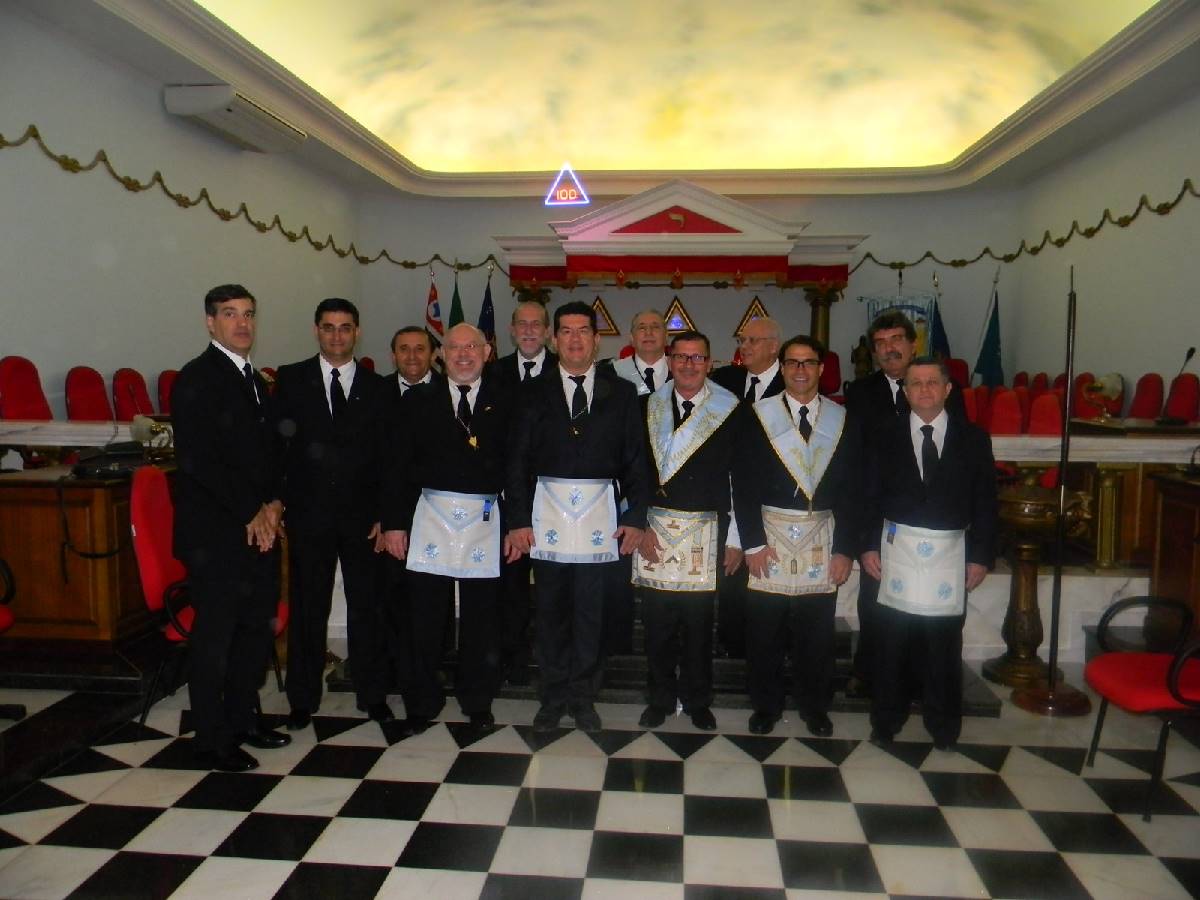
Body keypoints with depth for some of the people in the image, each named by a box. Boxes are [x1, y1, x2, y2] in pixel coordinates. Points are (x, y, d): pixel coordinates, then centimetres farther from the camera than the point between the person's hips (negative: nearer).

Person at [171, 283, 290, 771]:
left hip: (260, 527, 8)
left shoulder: (254, 380, 17)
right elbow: (197, 460, -17)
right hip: (215, 533, -8)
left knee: (257, 628, 13)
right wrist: (251, 512, -14)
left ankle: (243, 719, 29)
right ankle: (211, 740, 15)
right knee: (215, 635, 2)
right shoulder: (196, 379, -9)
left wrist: (273, 504, 2)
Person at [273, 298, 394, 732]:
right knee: (307, 609, 8)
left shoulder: (377, 386, 7)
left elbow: (386, 456, 4)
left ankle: (372, 695, 22)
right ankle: (303, 700, 23)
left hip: (362, 514, 1)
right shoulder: (290, 379, 5)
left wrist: (384, 514, -2)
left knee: (367, 607, 7)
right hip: (308, 513, 0)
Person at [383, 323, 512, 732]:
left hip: (485, 521, 0)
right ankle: (422, 702, 22)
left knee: (481, 618, 8)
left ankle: (477, 702, 25)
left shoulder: (504, 403, 6)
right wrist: (394, 521, -1)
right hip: (431, 517, 0)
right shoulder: (419, 400, 7)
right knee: (425, 617, 4)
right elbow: (398, 465, 5)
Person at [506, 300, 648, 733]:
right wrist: (518, 519, -3)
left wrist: (635, 517, -1)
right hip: (547, 510, 0)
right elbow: (517, 461, 4)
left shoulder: (621, 392, 6)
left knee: (591, 611, 5)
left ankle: (583, 696, 23)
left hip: (599, 514, 0)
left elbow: (635, 459, 5)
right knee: (550, 609, 8)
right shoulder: (535, 392, 5)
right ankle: (554, 695, 24)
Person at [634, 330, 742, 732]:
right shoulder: (650, 406, 5)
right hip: (655, 528, 1)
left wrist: (735, 539, -1)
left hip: (705, 531, -1)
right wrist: (639, 525, -2)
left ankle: (697, 699, 25)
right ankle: (660, 697, 24)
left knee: (699, 620, 6)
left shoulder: (729, 410, -1)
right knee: (657, 619, 6)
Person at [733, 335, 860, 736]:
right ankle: (766, 703, 24)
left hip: (822, 537, 1)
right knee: (764, 628, 5)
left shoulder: (842, 420, 5)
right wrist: (752, 542, -8)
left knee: (817, 630, 9)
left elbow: (851, 489, 4)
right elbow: (744, 484, -3)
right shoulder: (760, 416, 0)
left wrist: (845, 549, -1)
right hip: (771, 535, -1)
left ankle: (814, 704, 29)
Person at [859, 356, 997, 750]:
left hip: (950, 552, 0)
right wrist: (869, 545, -2)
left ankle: (942, 724, 25)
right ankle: (886, 719, 22)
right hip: (898, 549, 0)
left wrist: (981, 555, 0)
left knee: (944, 644, 6)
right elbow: (871, 497, 5)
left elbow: (985, 501, 4)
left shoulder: (973, 438, 4)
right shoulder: (887, 438, 5)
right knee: (892, 641, 5)